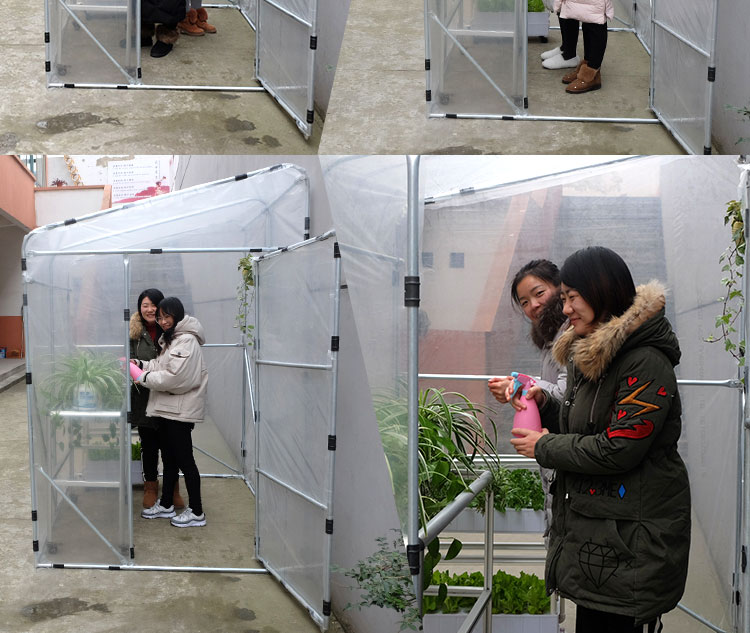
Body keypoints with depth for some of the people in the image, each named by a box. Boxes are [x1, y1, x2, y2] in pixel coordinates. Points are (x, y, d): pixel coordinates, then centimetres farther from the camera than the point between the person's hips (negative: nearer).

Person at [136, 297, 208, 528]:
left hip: (181, 410, -10)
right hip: (166, 408, 10)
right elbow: (161, 367, 19)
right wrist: (140, 364, 3)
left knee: (184, 459, -5)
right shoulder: (170, 339, 16)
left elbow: (175, 377, -23)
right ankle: (166, 505, 29)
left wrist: (144, 377, -14)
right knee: (169, 457, 18)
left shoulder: (186, 341, -17)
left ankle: (196, 512, 2)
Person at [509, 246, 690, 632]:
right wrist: (543, 405, 2)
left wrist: (544, 448, -10)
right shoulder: (589, 357, 13)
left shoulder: (646, 363, -18)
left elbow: (617, 450, -23)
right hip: (590, 532, 9)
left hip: (632, 539, -9)